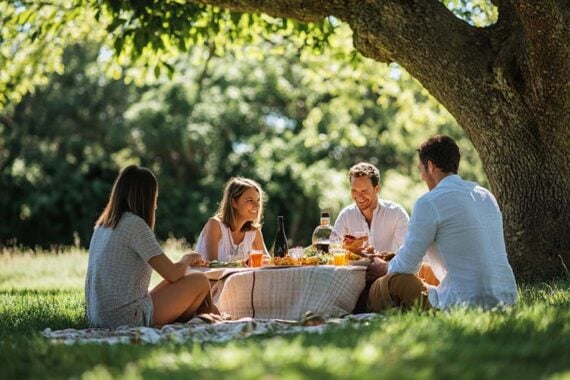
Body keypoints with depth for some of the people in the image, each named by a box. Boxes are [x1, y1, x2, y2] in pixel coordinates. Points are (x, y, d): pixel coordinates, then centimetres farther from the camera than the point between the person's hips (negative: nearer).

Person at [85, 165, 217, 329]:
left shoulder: (101, 225, 12)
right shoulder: (135, 224, -13)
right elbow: (172, 274, -12)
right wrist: (187, 259, 8)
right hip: (127, 317, -9)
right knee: (200, 281, 2)